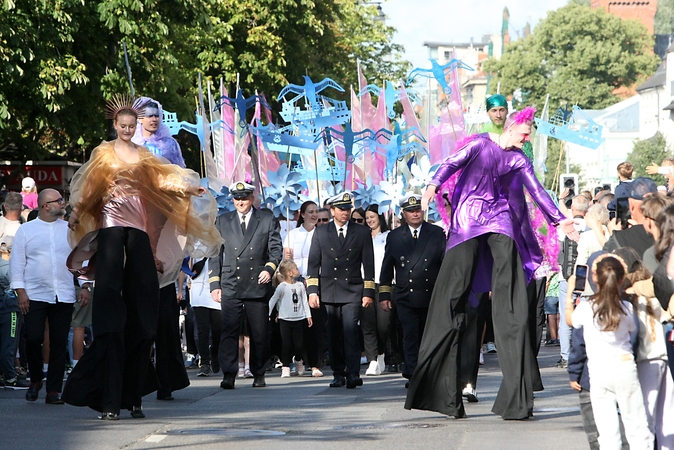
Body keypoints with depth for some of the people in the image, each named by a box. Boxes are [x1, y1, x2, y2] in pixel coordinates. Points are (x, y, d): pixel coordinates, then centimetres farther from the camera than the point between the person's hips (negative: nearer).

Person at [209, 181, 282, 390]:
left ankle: (258, 374, 14)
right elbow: (215, 254, 12)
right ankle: (228, 375, -11)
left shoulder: (267, 220, 9)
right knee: (229, 331, -9)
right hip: (230, 286, 0)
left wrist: (269, 268, -14)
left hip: (258, 285, 0)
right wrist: (215, 283, 3)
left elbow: (276, 248, 5)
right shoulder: (222, 221, 13)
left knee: (260, 333, 3)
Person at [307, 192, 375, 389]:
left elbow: (368, 264, 7)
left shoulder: (362, 232, 9)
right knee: (334, 334, 2)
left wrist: (368, 292, 1)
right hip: (329, 291, 2)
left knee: (350, 330, -15)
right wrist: (312, 291, -1)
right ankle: (338, 374, 9)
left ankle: (353, 373, -19)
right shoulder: (320, 233, 11)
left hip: (352, 291, -2)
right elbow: (313, 263, 9)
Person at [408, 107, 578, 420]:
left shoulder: (519, 159, 11)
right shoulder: (480, 144, 1)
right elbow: (453, 163, -12)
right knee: (453, 288, -8)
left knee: (509, 294, -6)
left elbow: (536, 191, 14)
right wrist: (434, 185, -30)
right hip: (470, 217, -3)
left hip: (501, 218, 3)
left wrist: (559, 219, 11)